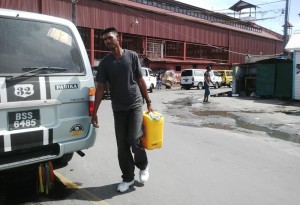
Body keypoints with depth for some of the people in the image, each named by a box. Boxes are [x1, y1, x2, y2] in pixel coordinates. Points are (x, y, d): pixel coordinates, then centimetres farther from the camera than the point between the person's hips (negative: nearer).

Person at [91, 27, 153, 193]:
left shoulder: (132, 56, 0)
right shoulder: (105, 63, 2)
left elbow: (140, 81, 4)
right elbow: (100, 88, 0)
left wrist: (148, 102, 3)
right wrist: (94, 112, -5)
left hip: (135, 105, -2)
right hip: (118, 109, 2)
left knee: (134, 139, -11)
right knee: (122, 145, 6)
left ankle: (143, 166, 21)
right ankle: (128, 177, 23)